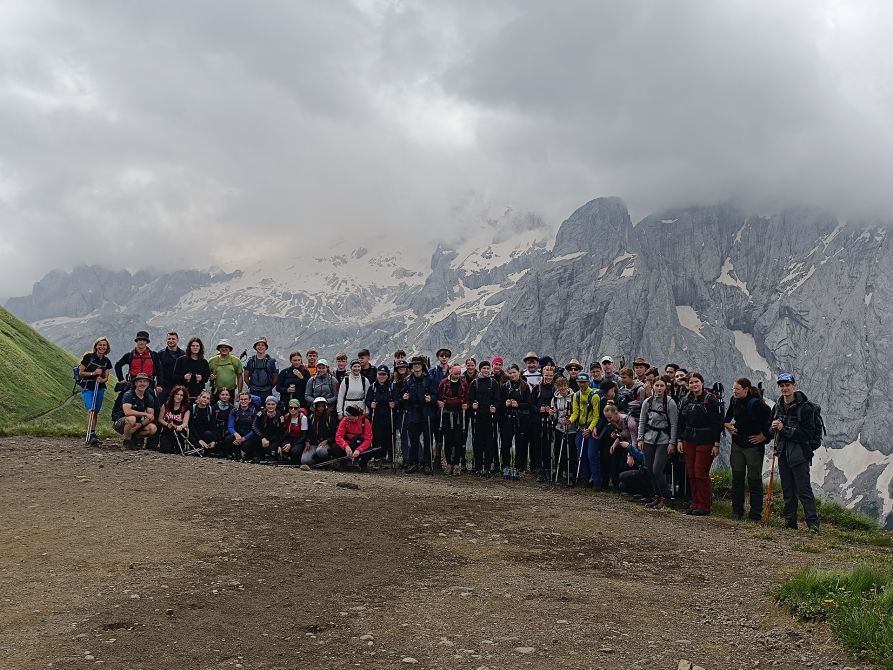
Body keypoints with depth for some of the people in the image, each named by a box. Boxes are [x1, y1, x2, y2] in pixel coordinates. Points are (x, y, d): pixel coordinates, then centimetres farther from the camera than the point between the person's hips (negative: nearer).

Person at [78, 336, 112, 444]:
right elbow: (80, 373, -5)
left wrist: (102, 380, -14)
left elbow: (106, 378, 8)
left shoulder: (107, 361, 7)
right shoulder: (88, 357, -6)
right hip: (87, 388, -5)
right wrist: (93, 373, -18)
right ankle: (91, 434, -26)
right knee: (91, 410, -19)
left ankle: (92, 435, 16)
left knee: (95, 412, 9)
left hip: (100, 389, 5)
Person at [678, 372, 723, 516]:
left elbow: (717, 423, -11)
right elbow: (681, 422, 13)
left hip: (705, 442, -6)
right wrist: (680, 440, 8)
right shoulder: (686, 400, 9)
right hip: (689, 441, 6)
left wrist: (716, 444, -14)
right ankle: (695, 504, 16)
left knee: (701, 473, -5)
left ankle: (704, 506, 5)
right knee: (691, 473, 7)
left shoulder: (710, 400, -9)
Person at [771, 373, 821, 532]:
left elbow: (807, 433, -16)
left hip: (800, 454, -7)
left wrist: (784, 429, -19)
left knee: (804, 490, -9)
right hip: (783, 453, 7)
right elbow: (774, 430, 24)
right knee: (787, 490, 11)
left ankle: (813, 523, -5)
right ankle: (790, 521, 18)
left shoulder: (805, 407, -11)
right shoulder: (778, 406, 11)